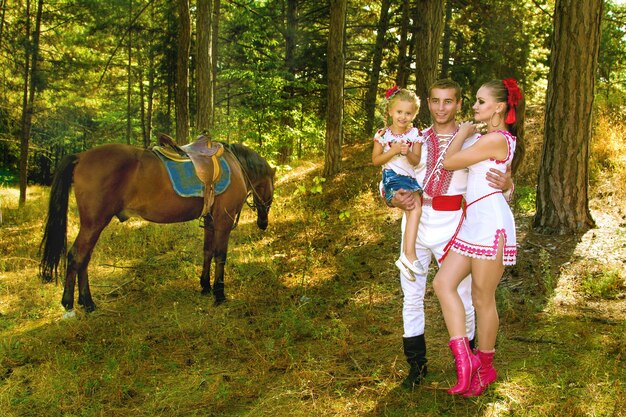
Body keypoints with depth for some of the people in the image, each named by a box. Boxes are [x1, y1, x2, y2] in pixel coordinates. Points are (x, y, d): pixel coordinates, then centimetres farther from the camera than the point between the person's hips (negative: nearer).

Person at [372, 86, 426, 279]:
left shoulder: (415, 134, 7)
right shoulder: (383, 134, 2)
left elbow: (416, 161, 4)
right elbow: (375, 160, 1)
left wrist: (408, 153, -18)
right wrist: (393, 150, -12)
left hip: (411, 178, 5)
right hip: (393, 177, -5)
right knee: (415, 207, -26)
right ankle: (409, 255, -28)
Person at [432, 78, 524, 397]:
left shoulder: (496, 139, -13)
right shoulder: (489, 138, 17)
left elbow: (449, 162, -11)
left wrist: (463, 133, 3)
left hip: (490, 221, -10)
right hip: (473, 221, 10)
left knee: (482, 298, 3)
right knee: (443, 283, 0)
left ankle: (485, 368, 20)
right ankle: (463, 357, -2)